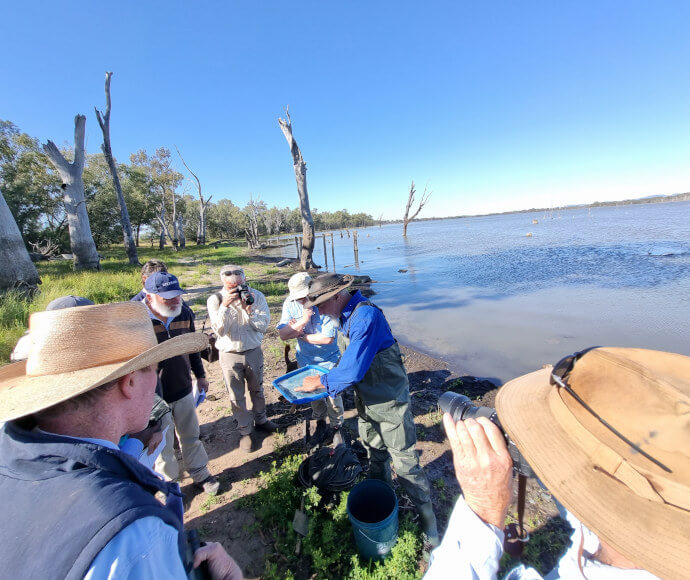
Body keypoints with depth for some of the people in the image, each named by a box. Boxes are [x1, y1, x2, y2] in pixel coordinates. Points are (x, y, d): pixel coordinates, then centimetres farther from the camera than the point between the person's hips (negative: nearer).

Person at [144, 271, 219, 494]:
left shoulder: (184, 312, -6)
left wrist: (200, 375, 16)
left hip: (183, 390, 4)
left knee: (191, 436, 22)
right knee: (162, 445, 16)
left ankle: (200, 474, 43)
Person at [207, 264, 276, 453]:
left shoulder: (256, 296, -12)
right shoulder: (215, 300, -13)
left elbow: (264, 326, -14)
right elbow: (219, 330, -19)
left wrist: (248, 309, -28)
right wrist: (225, 306, -31)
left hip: (254, 352, 1)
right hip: (230, 355, -1)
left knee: (257, 389, 21)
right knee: (236, 396, 13)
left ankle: (260, 420, 45)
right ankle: (244, 430, 34)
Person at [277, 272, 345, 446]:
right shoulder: (290, 303, -13)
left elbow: (328, 338, -28)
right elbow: (283, 334, -15)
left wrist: (300, 335, -17)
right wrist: (303, 321, -30)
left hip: (329, 361, -4)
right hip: (306, 360, 4)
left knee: (333, 396, 9)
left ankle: (337, 428, 36)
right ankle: (320, 425, 45)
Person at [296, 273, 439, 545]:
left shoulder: (366, 316, -30)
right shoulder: (346, 315, 1)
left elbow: (353, 369, -32)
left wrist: (321, 382, -16)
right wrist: (325, 376, 4)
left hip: (389, 402, -9)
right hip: (367, 400, 9)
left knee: (404, 462, 6)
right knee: (375, 454, 26)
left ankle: (427, 515, 30)